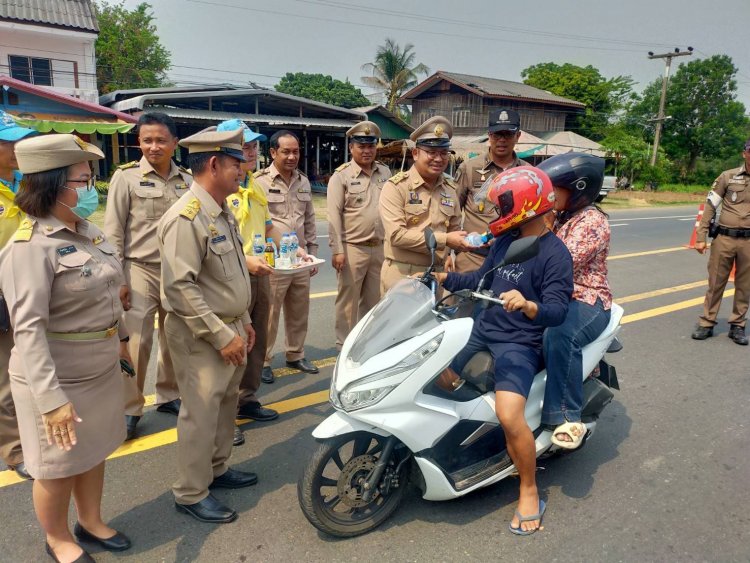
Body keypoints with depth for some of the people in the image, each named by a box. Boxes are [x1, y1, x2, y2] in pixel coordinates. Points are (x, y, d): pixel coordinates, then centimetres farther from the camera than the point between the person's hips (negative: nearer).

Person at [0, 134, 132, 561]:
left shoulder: (88, 231, 2)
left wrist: (114, 346, 21)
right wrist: (51, 398, -30)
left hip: (102, 369, 7)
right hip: (59, 379, -7)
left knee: (94, 451, 23)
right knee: (59, 465, 13)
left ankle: (91, 522, 45)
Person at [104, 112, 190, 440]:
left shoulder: (187, 180, 6)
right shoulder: (126, 176, -4)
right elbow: (113, 232, -4)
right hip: (141, 270, -3)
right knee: (136, 342, -3)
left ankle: (169, 396, 32)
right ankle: (129, 409, 14)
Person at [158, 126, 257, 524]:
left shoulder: (223, 212, 9)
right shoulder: (186, 218, -21)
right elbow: (179, 287, -25)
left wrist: (243, 321, 18)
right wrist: (222, 335, -22)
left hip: (229, 328, 9)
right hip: (201, 337, -9)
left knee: (225, 404, 19)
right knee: (201, 414, 3)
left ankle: (216, 469, 38)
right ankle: (190, 493, 20)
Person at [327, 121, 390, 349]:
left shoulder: (385, 172, 9)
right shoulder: (341, 176, -5)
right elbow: (334, 215, -10)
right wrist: (337, 250, -16)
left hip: (380, 248, 5)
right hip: (353, 248, -5)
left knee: (372, 299, 15)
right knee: (348, 301, 3)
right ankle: (344, 345, 16)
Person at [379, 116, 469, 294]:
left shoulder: (450, 188, 10)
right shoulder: (396, 186, -10)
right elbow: (396, 234, -21)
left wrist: (449, 253, 3)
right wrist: (444, 240, -22)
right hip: (401, 274, -6)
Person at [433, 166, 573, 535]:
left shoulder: (554, 254, -13)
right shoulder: (505, 241, 10)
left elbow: (557, 311, -21)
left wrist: (528, 305, -41)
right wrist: (443, 279, 14)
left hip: (520, 344, -8)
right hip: (484, 330, 8)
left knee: (509, 417, -26)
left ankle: (529, 492, 0)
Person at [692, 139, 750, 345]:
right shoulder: (728, 176, 2)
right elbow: (710, 207, 2)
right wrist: (701, 237, -2)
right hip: (724, 238, -1)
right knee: (715, 282, 6)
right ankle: (707, 323, 15)